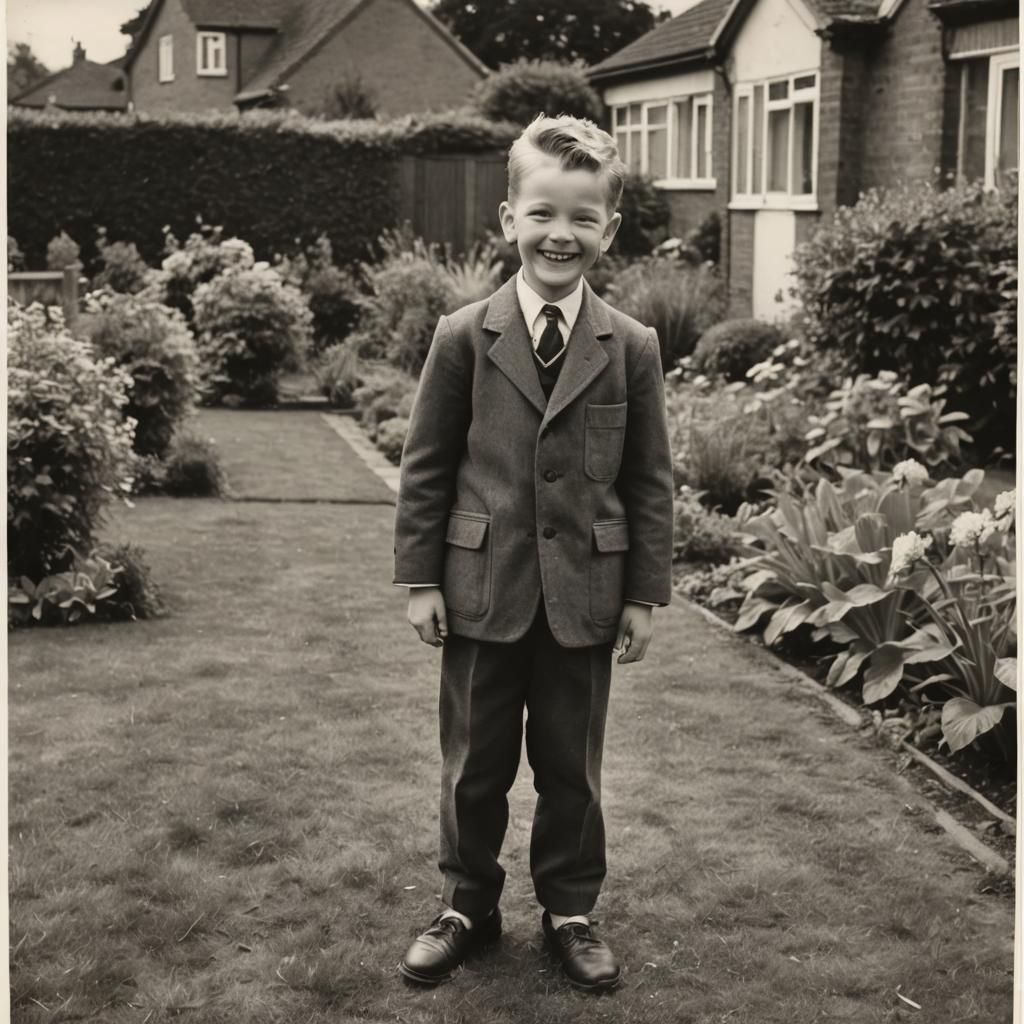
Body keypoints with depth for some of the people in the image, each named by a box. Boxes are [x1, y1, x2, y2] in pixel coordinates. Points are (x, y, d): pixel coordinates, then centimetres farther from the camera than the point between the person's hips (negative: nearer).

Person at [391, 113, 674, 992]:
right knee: (474, 763, 12)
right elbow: (426, 466, -1)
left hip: (584, 595, 0)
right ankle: (469, 905, 30)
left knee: (571, 765, 12)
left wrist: (645, 593, 0)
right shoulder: (463, 338, -4)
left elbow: (649, 480, 1)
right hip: (483, 590, 0)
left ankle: (569, 911, 29)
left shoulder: (633, 348, -2)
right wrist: (421, 578, -4)